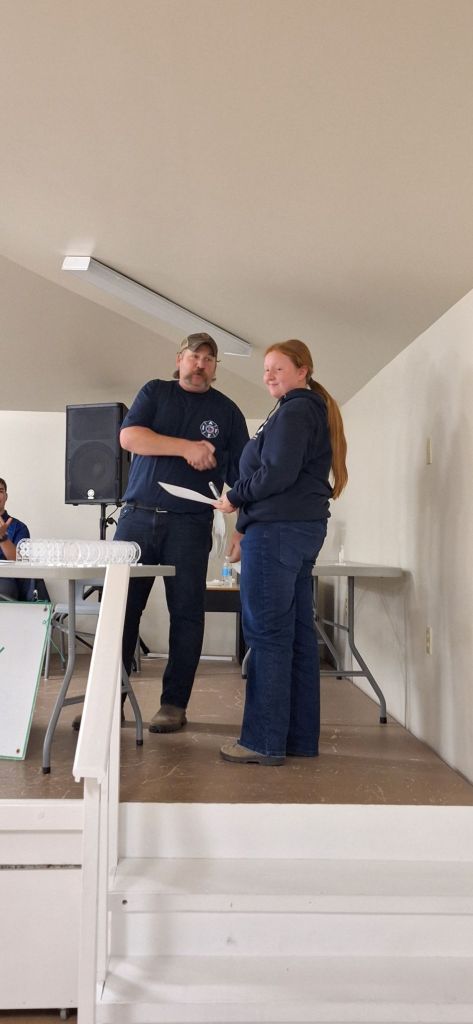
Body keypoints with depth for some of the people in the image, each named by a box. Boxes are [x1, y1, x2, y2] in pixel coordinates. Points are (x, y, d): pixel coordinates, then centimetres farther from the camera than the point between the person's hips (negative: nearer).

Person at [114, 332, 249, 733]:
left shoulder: (227, 411, 10)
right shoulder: (155, 392, 12)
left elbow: (241, 477, 6)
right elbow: (129, 436, -5)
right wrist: (187, 447, -13)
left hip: (190, 523, 0)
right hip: (137, 515, 1)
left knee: (186, 613, 0)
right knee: (120, 608, -1)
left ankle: (174, 704, 8)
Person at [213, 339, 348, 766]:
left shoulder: (294, 412, -9)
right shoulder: (311, 411, 22)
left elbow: (278, 474, -20)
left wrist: (234, 498, -5)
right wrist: (246, 528, 21)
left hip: (278, 530, -10)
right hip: (304, 528, 10)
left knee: (267, 633, -7)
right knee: (297, 633, 9)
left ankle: (264, 742, -2)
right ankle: (300, 738, 15)